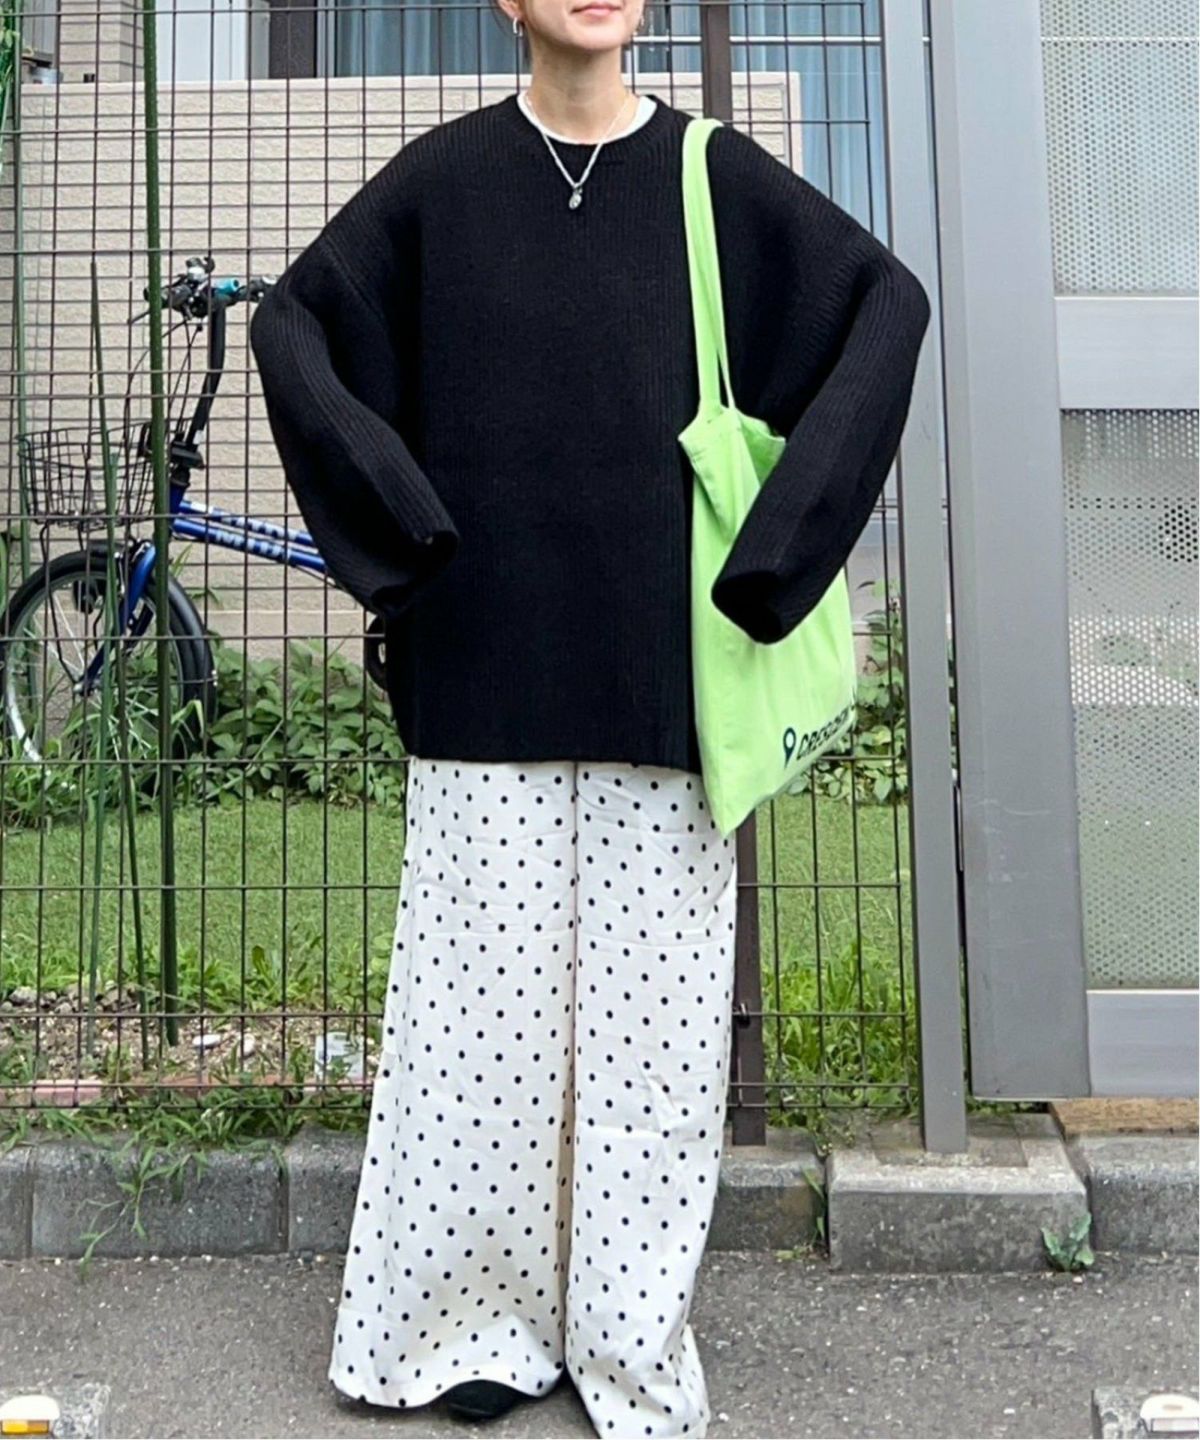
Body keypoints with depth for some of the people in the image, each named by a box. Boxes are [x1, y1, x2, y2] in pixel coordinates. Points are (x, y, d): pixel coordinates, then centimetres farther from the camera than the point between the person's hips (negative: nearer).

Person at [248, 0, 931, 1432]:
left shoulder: (712, 172, 7)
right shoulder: (445, 175, 7)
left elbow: (888, 300, 8)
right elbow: (293, 322, 9)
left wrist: (778, 532, -2)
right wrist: (406, 526, -3)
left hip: (658, 657, 1)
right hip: (487, 657, 0)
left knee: (652, 993, 4)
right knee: (487, 990, 4)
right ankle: (473, 1315, 23)